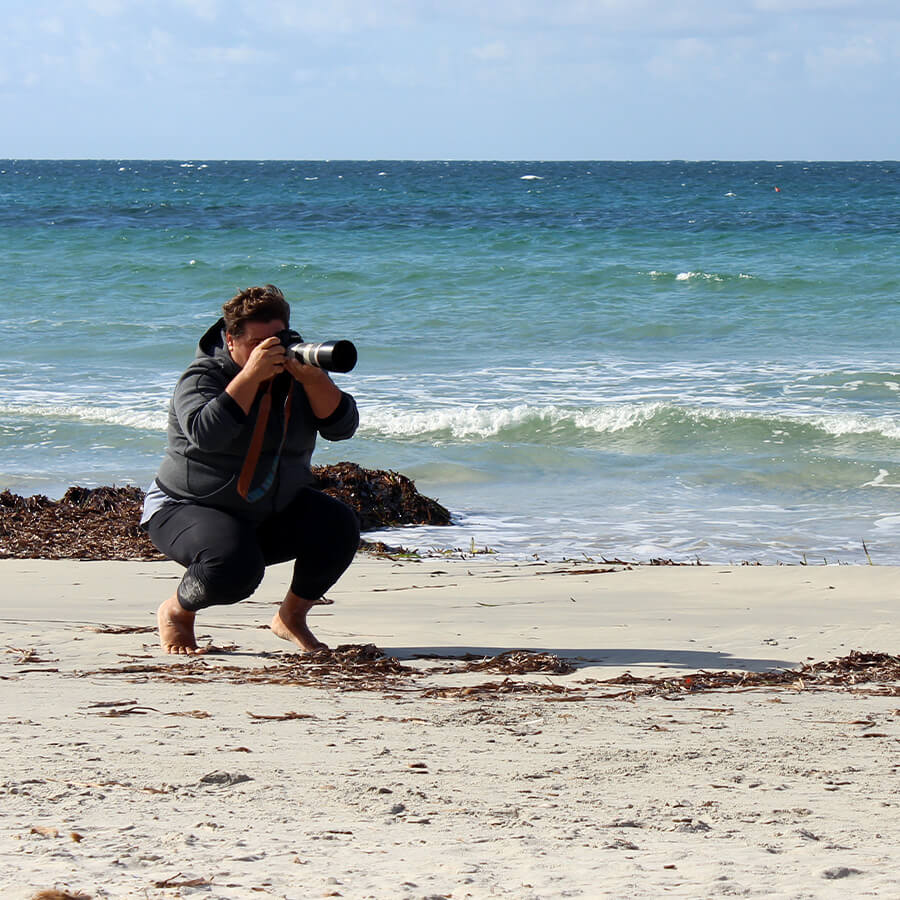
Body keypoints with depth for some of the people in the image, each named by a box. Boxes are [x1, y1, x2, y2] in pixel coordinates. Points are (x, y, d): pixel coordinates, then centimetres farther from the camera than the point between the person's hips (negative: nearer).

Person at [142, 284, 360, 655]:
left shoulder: (295, 374, 1)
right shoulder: (203, 377, -14)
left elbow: (342, 426, -11)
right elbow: (206, 434, -35)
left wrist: (313, 378, -27)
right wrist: (251, 376, -35)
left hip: (275, 514, 5)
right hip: (190, 509, -5)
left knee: (339, 527, -19)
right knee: (234, 568, -35)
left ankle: (292, 615, 3)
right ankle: (175, 612, -2)